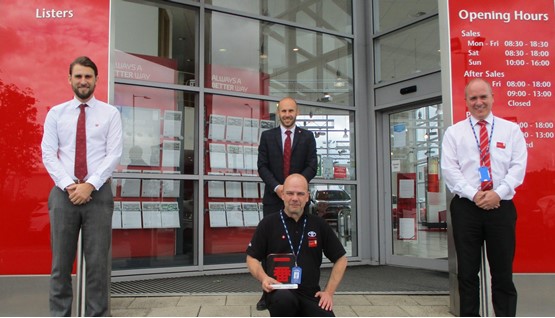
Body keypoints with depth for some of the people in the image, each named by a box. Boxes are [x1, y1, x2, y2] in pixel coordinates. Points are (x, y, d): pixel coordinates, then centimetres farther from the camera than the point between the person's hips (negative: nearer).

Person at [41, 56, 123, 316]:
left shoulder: (110, 114, 5)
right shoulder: (55, 113, 9)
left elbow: (114, 155, -3)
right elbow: (48, 154, 2)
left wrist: (89, 185, -14)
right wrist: (69, 185, -11)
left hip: (99, 193, -1)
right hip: (63, 193, 2)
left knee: (98, 261, 3)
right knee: (61, 261, 6)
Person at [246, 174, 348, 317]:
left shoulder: (319, 224, 8)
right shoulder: (268, 224, 2)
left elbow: (340, 259, 14)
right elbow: (252, 258, 5)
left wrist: (329, 291, 5)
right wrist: (263, 278, -15)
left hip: (310, 293, 3)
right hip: (280, 291, -2)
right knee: (284, 299, -38)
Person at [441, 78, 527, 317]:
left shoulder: (511, 129, 10)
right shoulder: (454, 132, 7)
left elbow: (518, 167, 1)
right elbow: (449, 169, -2)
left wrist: (498, 193, -13)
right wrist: (474, 194, -13)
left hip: (501, 206, 0)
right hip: (466, 207, 0)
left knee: (503, 270, 5)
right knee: (467, 271, 6)